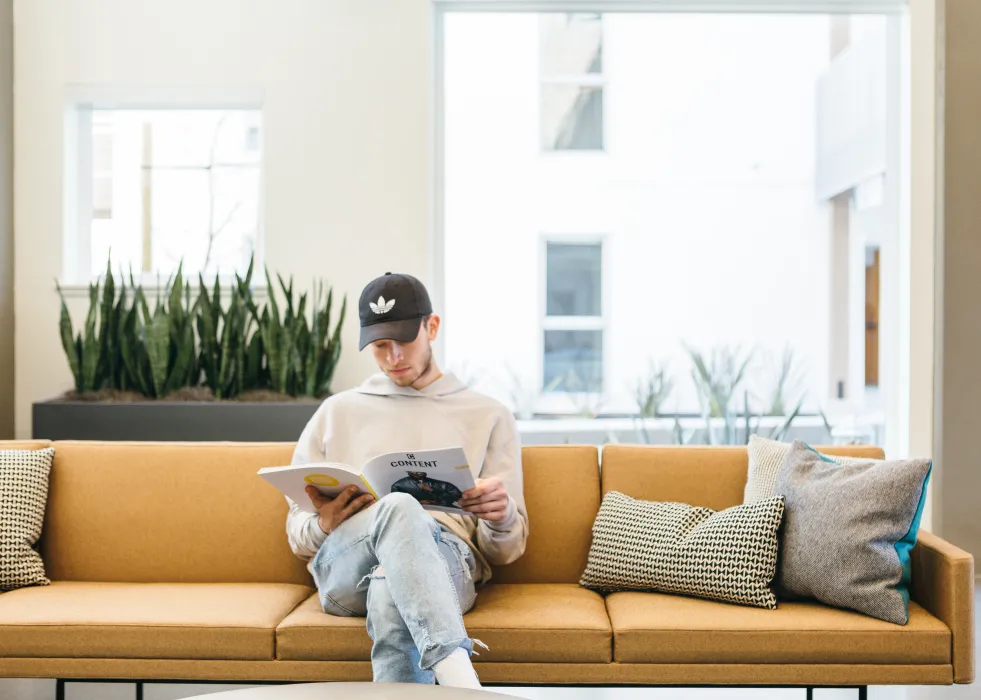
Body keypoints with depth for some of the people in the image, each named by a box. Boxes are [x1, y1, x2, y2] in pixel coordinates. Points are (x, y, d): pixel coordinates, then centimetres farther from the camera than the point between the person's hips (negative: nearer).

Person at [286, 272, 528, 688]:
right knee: (399, 507, -39)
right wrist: (322, 524, -5)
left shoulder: (488, 417, 20)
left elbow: (506, 551, 16)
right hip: (343, 566, 1)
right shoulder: (336, 413, 24)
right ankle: (459, 680, -51)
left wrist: (503, 518, -10)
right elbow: (297, 536, 21)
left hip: (446, 562, -1)